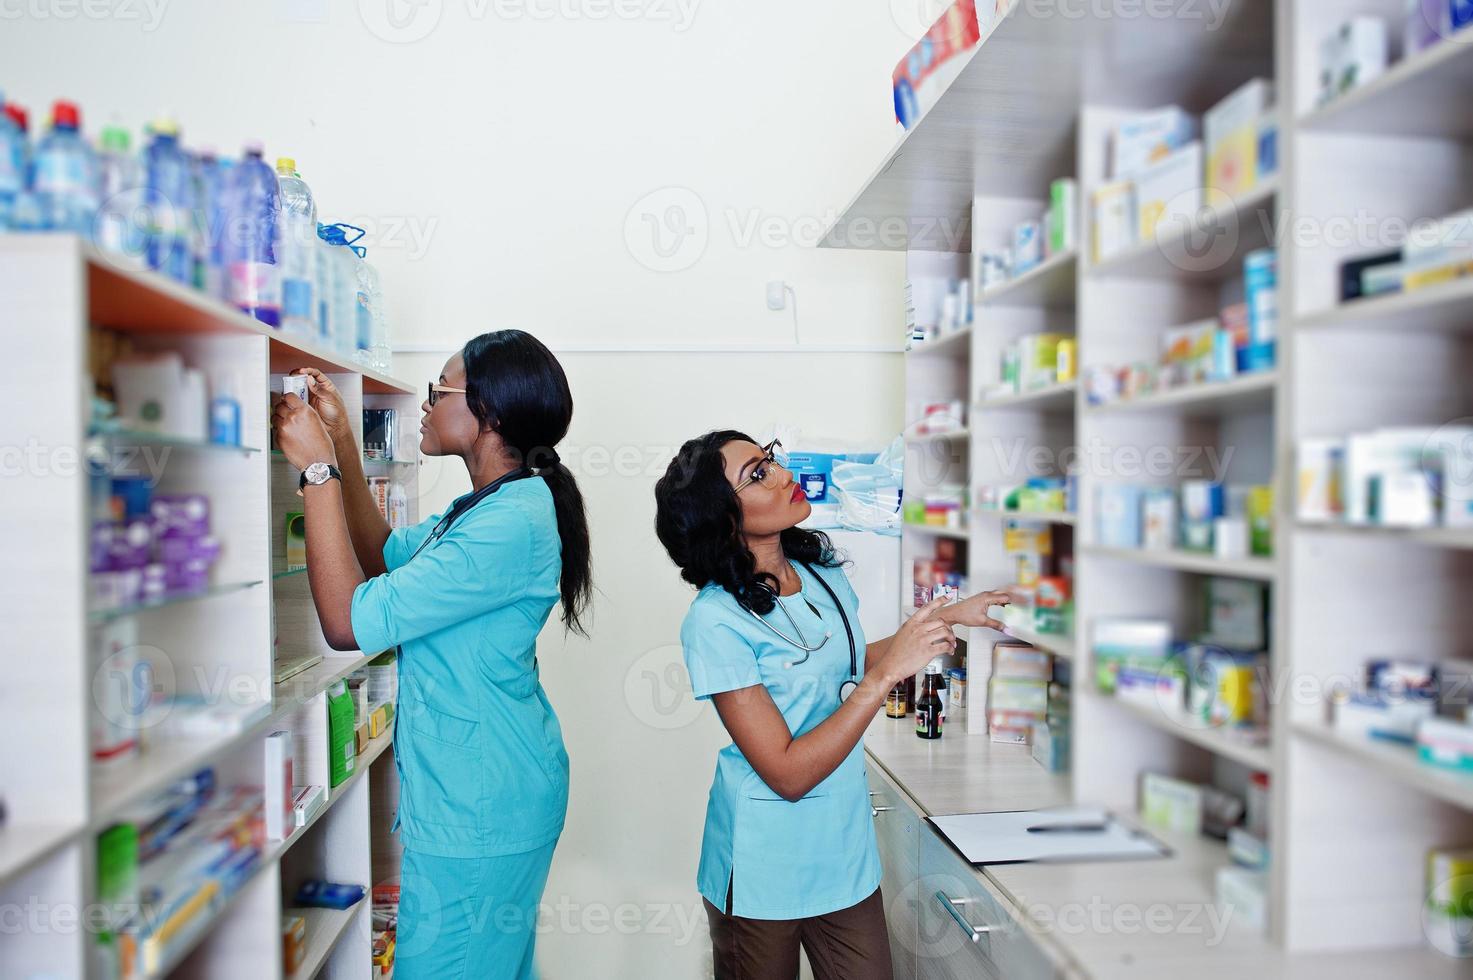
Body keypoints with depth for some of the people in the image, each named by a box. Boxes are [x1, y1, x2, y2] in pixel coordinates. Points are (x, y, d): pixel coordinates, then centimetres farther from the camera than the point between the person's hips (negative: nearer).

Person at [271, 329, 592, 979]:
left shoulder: (510, 524, -26)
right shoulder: (495, 503, 6)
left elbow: (349, 622, -26)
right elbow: (384, 556, 17)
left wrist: (317, 469, -20)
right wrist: (341, 442, 8)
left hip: (477, 807, -9)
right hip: (492, 786, 10)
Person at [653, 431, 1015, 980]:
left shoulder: (823, 571, -3)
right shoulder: (715, 621, -23)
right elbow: (788, 775, -24)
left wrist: (946, 617, 9)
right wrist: (889, 673, -27)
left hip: (845, 847, 6)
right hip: (766, 869, -5)